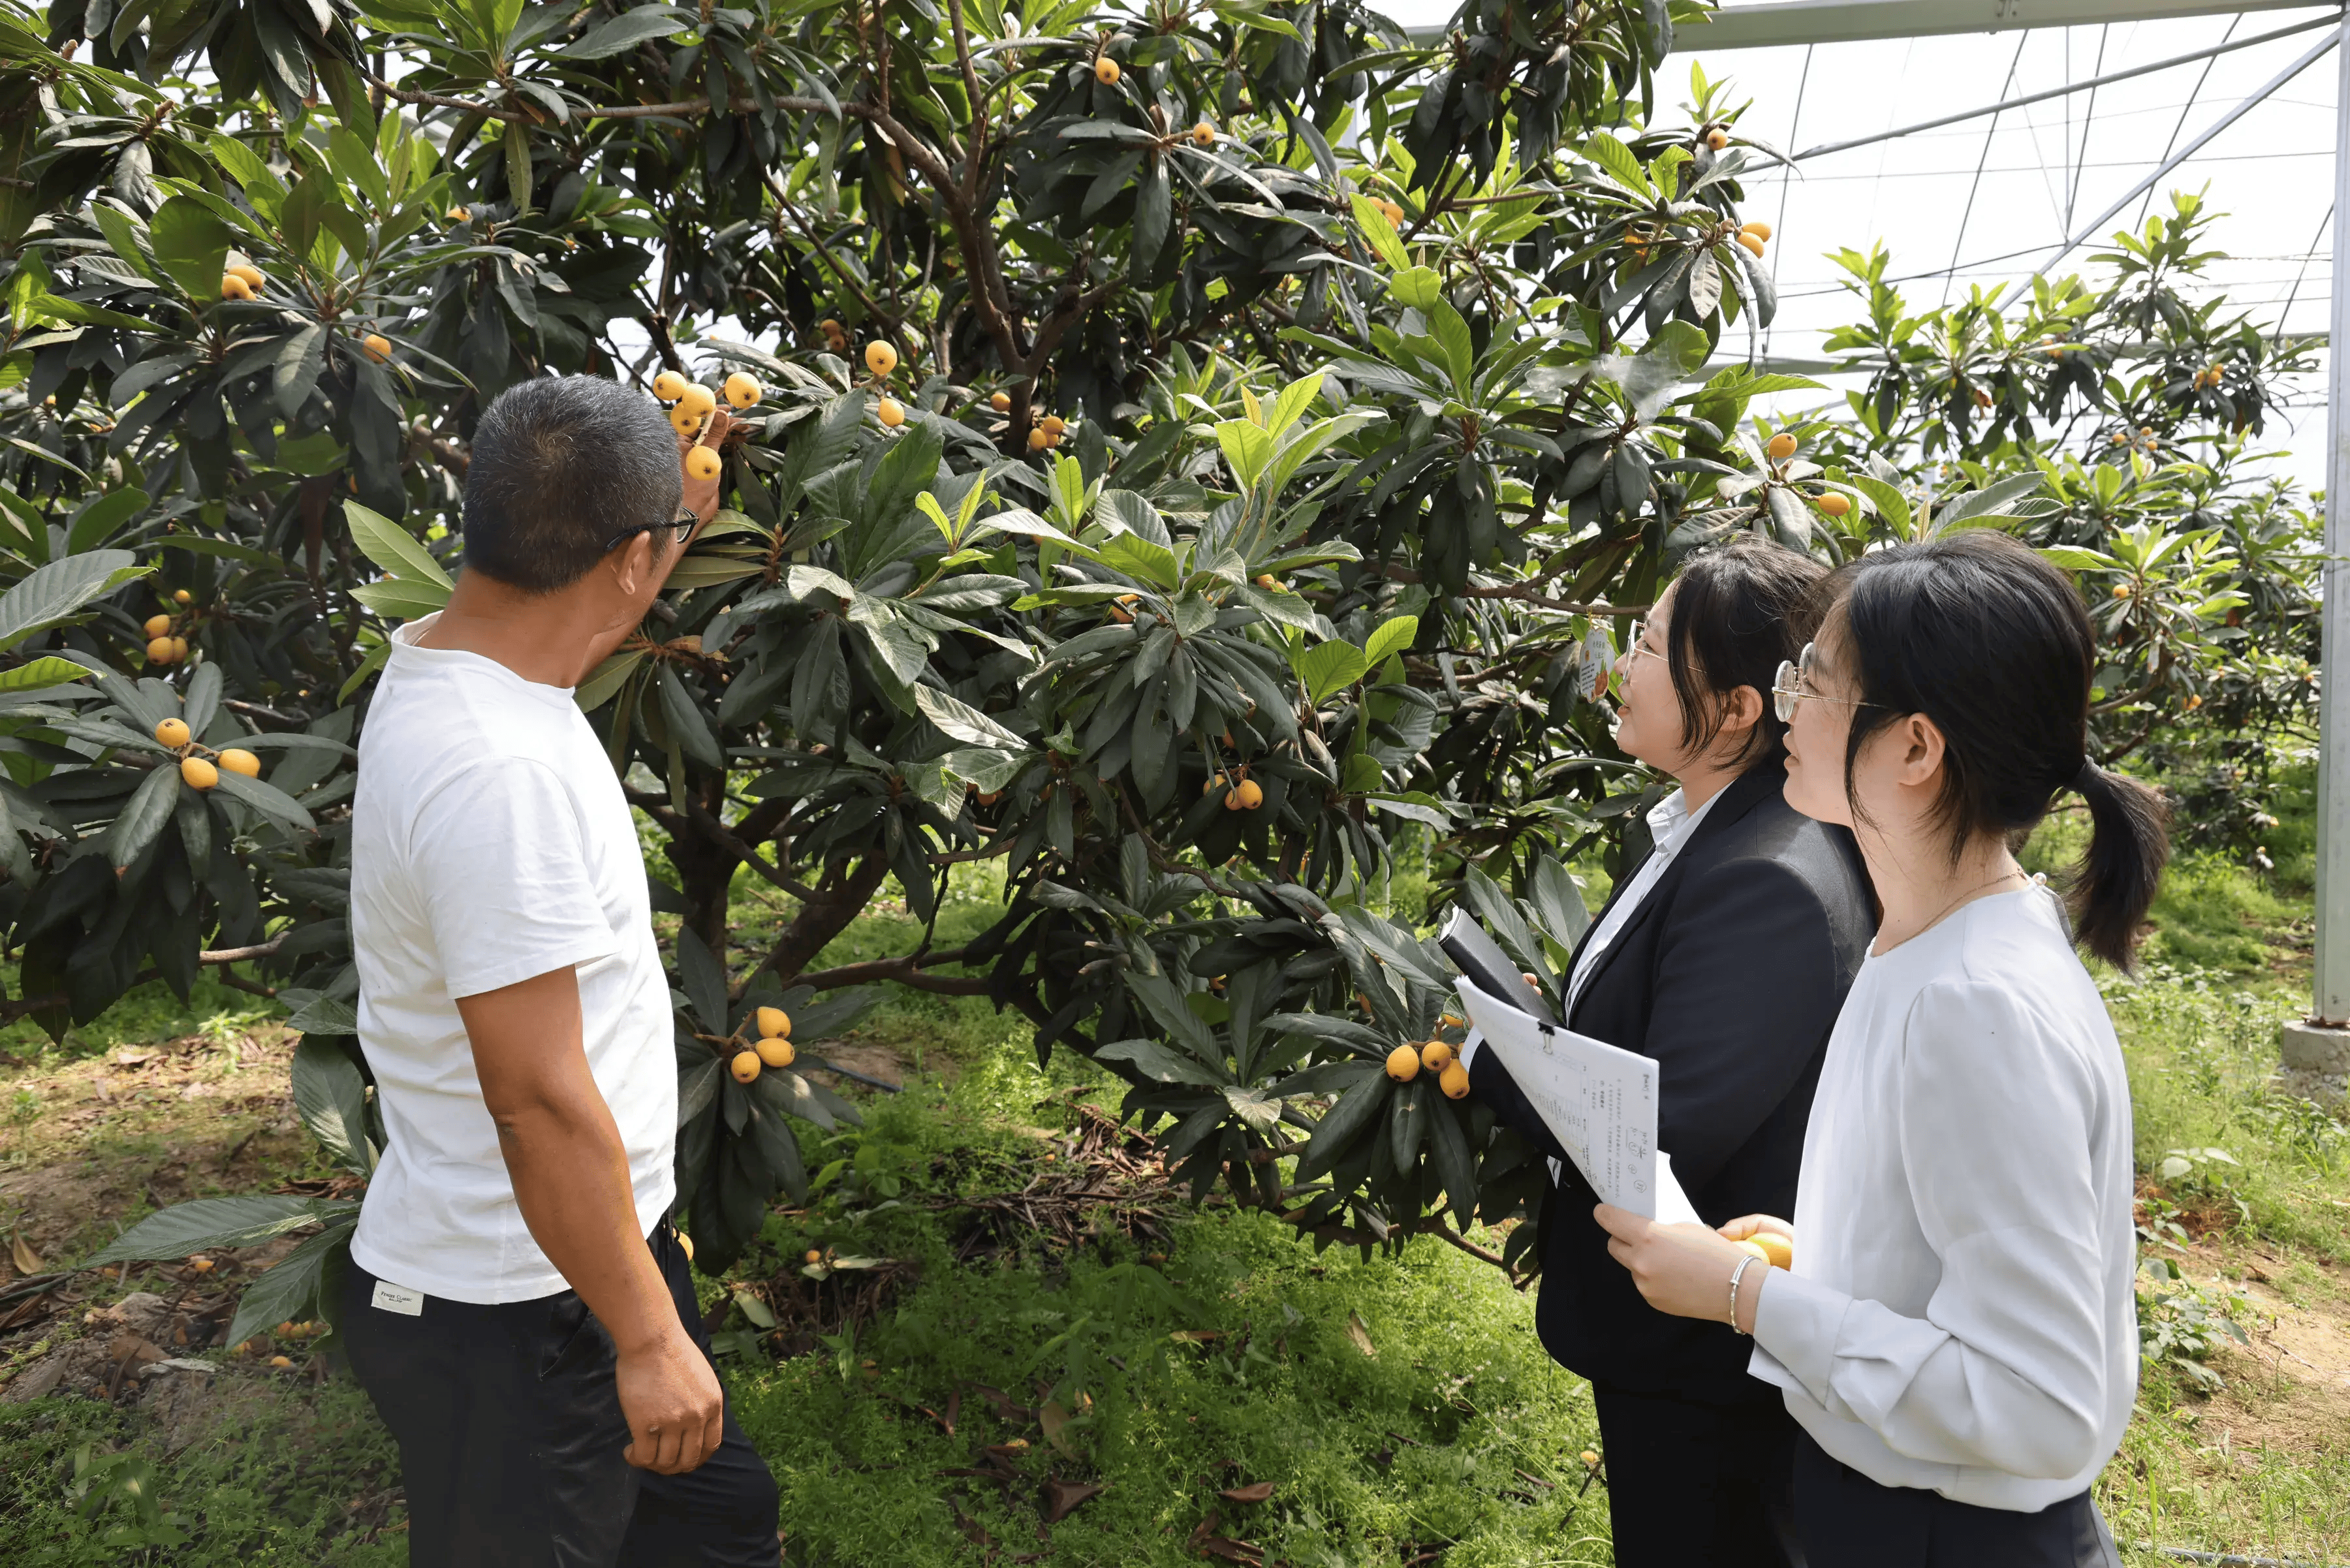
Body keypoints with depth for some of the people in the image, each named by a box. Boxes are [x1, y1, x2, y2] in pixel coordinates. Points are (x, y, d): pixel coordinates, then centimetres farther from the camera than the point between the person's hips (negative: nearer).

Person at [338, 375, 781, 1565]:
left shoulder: (439, 658, 1)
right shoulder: (500, 774, -30)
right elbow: (540, 1099, -28)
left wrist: (683, 502, 33)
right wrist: (648, 1336, -20)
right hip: (505, 1328, -9)